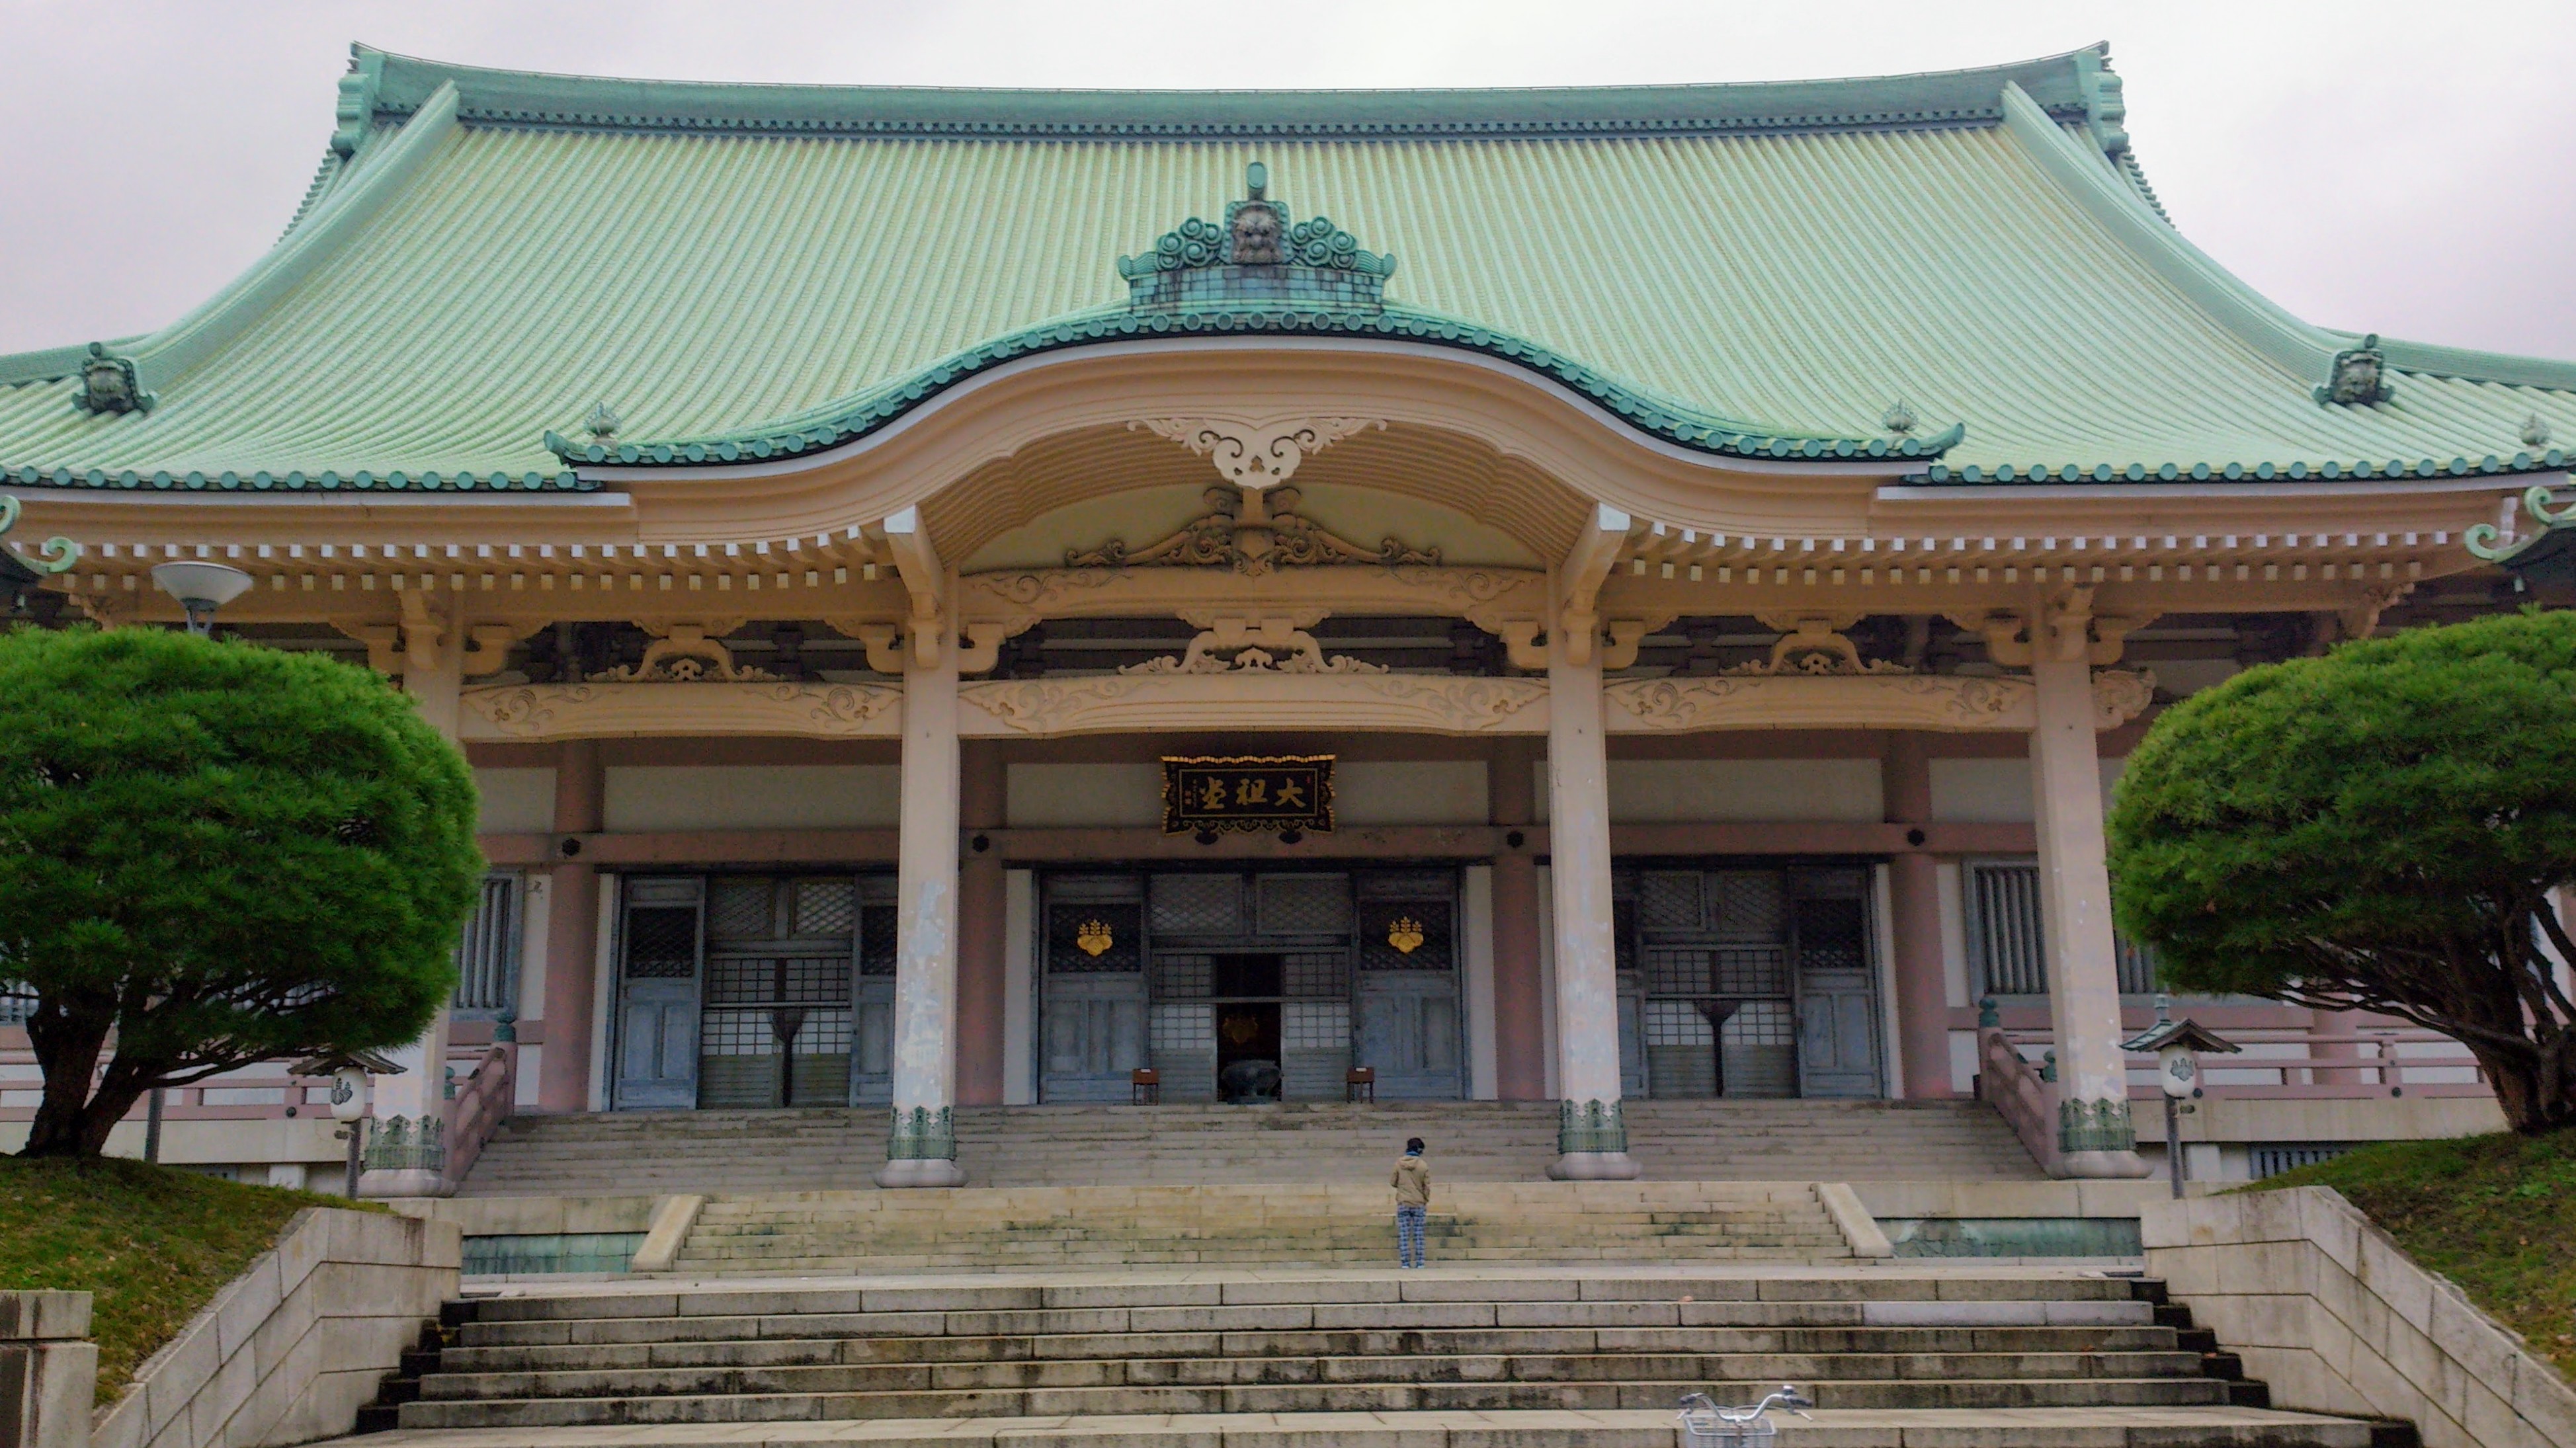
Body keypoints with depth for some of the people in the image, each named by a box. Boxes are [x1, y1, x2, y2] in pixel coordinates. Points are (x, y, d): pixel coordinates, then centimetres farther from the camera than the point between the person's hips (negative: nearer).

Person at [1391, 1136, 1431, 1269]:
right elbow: (1427, 1187, -3)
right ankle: (1419, 1262, 5)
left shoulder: (1399, 1164, -4)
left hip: (1403, 1204, 0)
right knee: (1418, 1234, 6)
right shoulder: (1423, 1166, -7)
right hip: (1419, 1204, 0)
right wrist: (1427, 1201, 10)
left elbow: (1394, 1182, 4)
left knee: (1403, 1235, 4)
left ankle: (1405, 1262, 1)